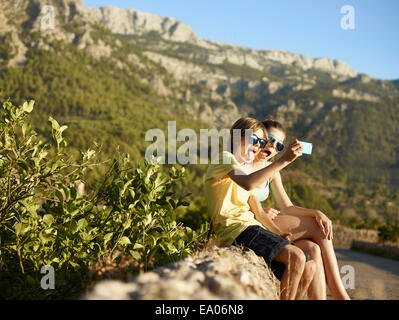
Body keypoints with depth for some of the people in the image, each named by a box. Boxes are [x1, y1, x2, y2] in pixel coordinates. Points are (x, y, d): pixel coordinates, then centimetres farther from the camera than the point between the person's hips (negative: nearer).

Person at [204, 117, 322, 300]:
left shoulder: (246, 168, 27)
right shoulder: (226, 158, -1)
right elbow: (248, 183, -24)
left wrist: (278, 234, 8)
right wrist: (284, 160, -26)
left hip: (251, 228, 9)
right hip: (236, 229, -9)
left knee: (309, 267, 0)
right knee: (296, 256, -24)